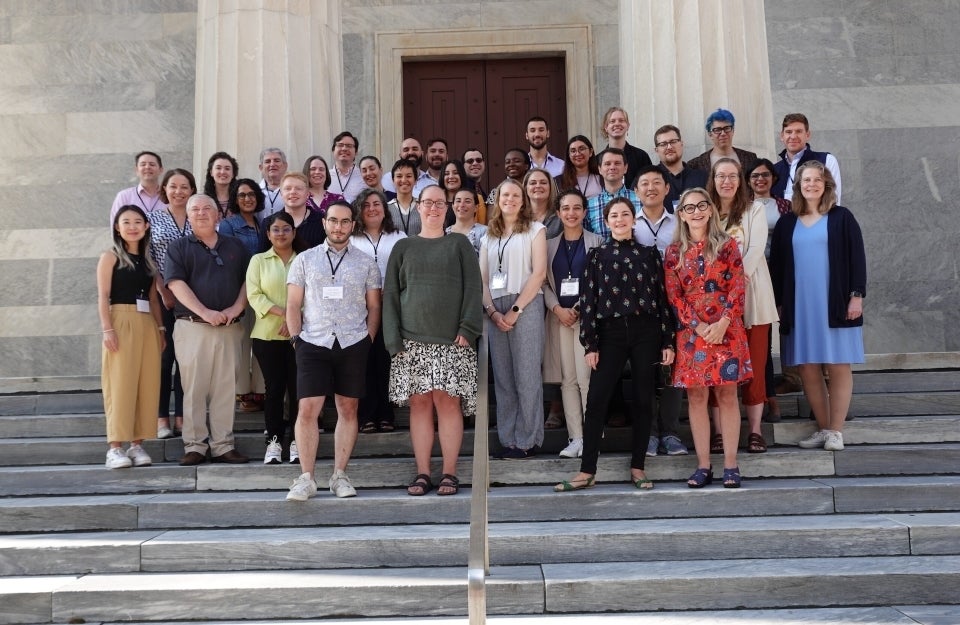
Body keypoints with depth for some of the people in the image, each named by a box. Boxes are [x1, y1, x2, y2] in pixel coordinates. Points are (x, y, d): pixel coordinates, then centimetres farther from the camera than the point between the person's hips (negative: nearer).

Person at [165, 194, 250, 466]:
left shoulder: (235, 247, 16)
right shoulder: (179, 247, 6)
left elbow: (248, 279, 12)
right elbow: (176, 283, -6)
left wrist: (237, 307, -7)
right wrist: (205, 312, -16)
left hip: (229, 328, 3)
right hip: (193, 327, -2)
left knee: (225, 388, 4)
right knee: (194, 388, -1)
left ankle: (223, 445, 10)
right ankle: (194, 446, 5)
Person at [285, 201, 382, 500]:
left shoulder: (366, 263, 9)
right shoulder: (304, 260, 9)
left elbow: (373, 306, 10)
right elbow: (293, 304, 7)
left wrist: (368, 340, 1)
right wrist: (296, 338, -2)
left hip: (353, 344, 1)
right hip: (313, 343, -1)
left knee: (348, 409, 5)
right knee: (307, 410, -6)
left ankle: (339, 475, 14)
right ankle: (306, 478, 1)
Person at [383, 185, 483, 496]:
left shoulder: (459, 244, 10)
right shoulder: (403, 247, 13)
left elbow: (472, 288, 2)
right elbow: (390, 293, 8)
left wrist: (467, 329, -10)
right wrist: (394, 338, -3)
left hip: (451, 341, -1)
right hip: (413, 340, 1)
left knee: (448, 401, -5)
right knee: (419, 403, 1)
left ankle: (449, 472, 3)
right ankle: (422, 473, 8)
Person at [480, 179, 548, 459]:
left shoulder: (534, 229, 6)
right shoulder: (489, 236, 19)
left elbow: (539, 273, -5)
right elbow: (482, 279, 13)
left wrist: (515, 309, -11)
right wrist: (492, 311, -4)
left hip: (526, 306, -4)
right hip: (495, 310, 5)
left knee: (527, 375, -4)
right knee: (502, 377, 5)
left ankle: (528, 441, 1)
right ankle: (508, 439, 10)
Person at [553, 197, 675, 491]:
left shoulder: (649, 253, 7)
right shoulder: (597, 256, 7)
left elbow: (662, 296, 5)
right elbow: (588, 301, 3)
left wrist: (668, 342, 1)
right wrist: (589, 344, -4)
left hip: (646, 332, 1)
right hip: (610, 333, 0)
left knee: (643, 400, 5)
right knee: (596, 400, -4)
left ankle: (638, 467, 16)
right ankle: (587, 471, 2)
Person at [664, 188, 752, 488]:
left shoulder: (726, 244, 4)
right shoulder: (674, 251, 7)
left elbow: (737, 288, -2)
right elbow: (673, 295, 2)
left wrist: (722, 323, -14)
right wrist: (698, 326, -10)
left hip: (726, 331, -1)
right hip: (690, 333, 1)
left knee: (727, 396, 1)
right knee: (696, 398, 3)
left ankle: (730, 466, 7)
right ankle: (703, 466, 10)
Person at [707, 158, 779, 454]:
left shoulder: (755, 209, 6)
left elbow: (757, 248, -4)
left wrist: (738, 275, -19)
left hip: (751, 294, -1)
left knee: (754, 365, 0)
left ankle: (755, 430, 6)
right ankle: (720, 430, 4)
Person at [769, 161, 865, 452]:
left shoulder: (841, 218, 3)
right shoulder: (786, 223, 10)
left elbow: (857, 258, 1)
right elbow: (777, 265, 11)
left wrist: (857, 295, -7)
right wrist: (779, 304, 7)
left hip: (834, 304, -2)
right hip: (799, 306, 3)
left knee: (838, 366, 0)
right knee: (808, 369, 3)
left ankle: (835, 431, 6)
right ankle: (823, 427, 12)